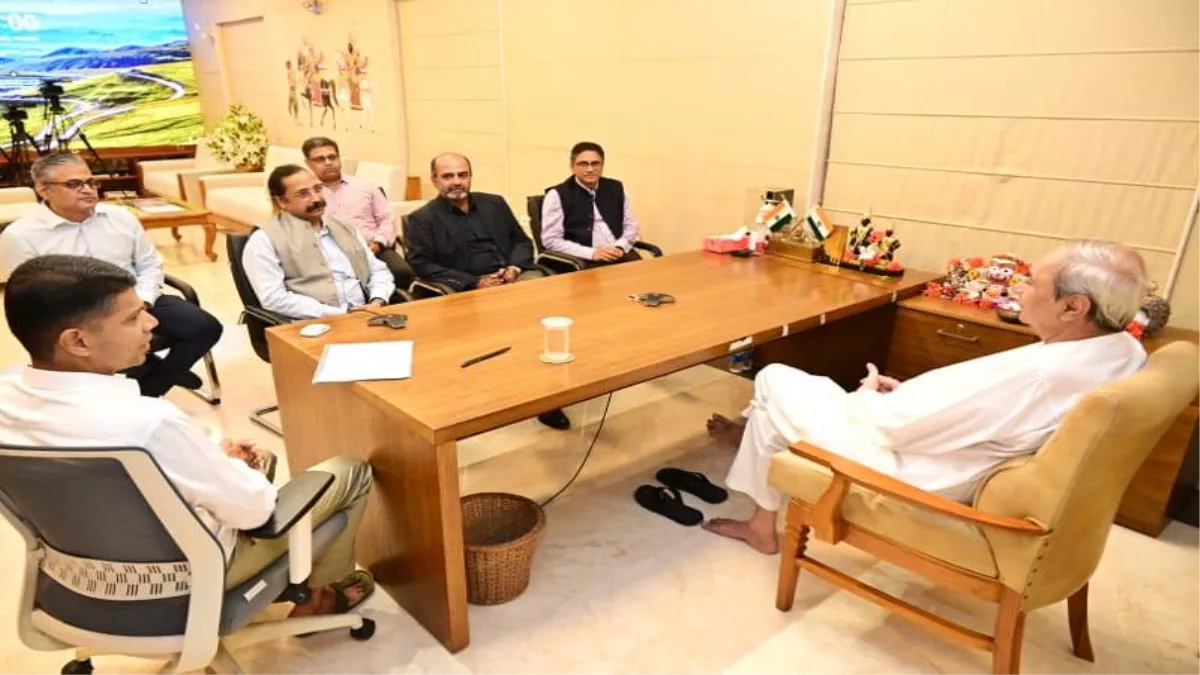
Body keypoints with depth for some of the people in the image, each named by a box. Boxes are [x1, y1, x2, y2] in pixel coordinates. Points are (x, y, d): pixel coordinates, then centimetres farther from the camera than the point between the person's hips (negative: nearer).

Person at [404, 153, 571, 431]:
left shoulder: (494, 203, 21)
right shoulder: (421, 219, 8)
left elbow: (522, 241, 20)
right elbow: (422, 266, -3)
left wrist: (515, 266, -4)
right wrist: (474, 283, -12)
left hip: (515, 278, 5)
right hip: (467, 291, -4)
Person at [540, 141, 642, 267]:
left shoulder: (617, 188, 14)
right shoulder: (557, 195, 0)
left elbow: (630, 226, 19)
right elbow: (551, 240, -5)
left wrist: (620, 247, -3)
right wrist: (592, 253, -14)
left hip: (620, 255, 5)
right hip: (582, 260, -4)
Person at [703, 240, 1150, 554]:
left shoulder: (1031, 374, -34)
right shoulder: (1128, 354, -5)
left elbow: (891, 424, -25)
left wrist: (870, 395, -3)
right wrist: (911, 392, 3)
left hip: (912, 475, -9)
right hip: (976, 468, 9)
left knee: (775, 380, 3)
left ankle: (763, 526, 19)